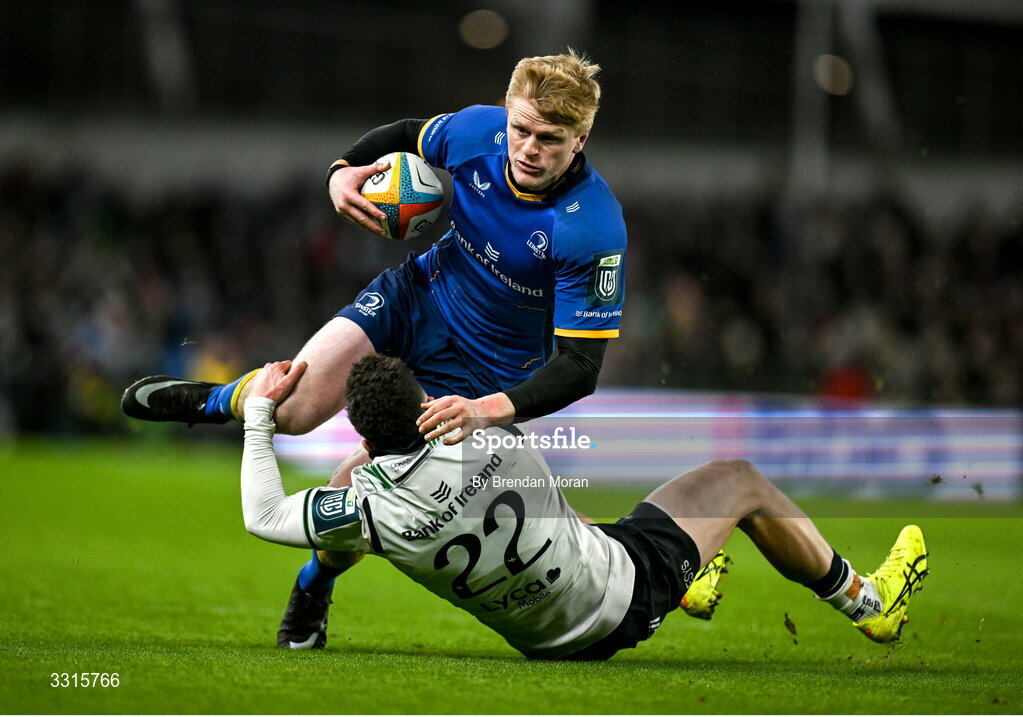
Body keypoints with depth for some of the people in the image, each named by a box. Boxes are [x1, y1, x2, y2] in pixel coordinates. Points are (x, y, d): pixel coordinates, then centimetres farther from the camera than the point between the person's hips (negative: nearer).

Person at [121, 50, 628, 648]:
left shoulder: (594, 229, -32)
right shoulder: (479, 130, -19)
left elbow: (580, 367, -29)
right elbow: (407, 135, 7)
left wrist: (493, 410, -42)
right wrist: (344, 171, -11)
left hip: (484, 370, -3)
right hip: (417, 297, 3)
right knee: (295, 406, -17)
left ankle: (315, 586, 21)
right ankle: (215, 401, 19)